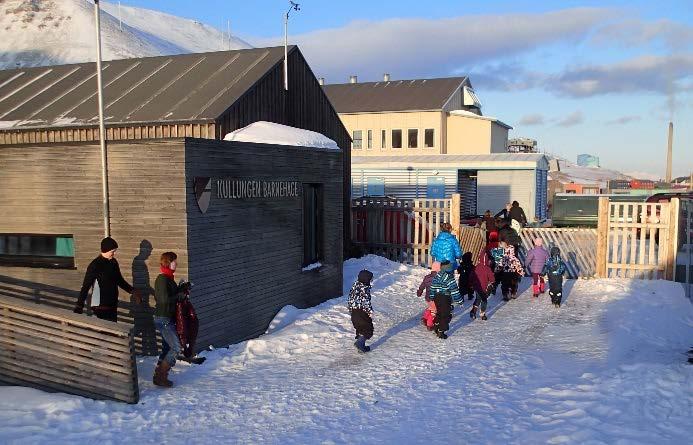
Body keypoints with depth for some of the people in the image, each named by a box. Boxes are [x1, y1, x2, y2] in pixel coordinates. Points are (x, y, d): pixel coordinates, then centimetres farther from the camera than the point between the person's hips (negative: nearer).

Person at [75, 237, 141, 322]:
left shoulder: (113, 262, 7)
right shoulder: (95, 265, -13)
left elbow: (120, 280, 21)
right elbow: (85, 286, -14)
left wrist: (132, 291, 14)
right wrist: (79, 306, -20)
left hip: (113, 306, 7)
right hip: (100, 308, -7)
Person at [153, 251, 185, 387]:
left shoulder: (168, 278, 12)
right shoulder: (162, 279, -17)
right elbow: (165, 299, -25)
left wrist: (182, 289, 3)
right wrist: (180, 295, -13)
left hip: (168, 319, 10)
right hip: (163, 319, -10)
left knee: (167, 348, 14)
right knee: (176, 347, -11)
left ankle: (159, 376, 21)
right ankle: (161, 376, -5)